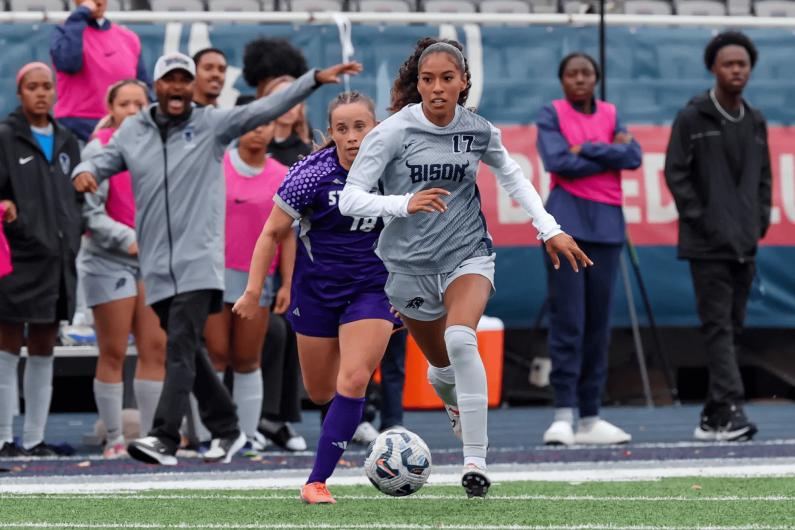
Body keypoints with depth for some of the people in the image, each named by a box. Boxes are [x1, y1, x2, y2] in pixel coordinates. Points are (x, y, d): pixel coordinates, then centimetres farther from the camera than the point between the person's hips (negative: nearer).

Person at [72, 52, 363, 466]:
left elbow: (267, 109, -2)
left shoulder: (212, 125, 3)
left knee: (181, 349, -15)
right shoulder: (133, 132, 12)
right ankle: (226, 430, 24)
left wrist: (316, 78, -10)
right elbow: (104, 160, 15)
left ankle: (164, 439, -22)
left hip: (198, 261, -4)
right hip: (157, 266, 4)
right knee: (188, 352, 11)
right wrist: (84, 172, -10)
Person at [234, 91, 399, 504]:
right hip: (317, 288, 0)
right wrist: (253, 291, -6)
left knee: (352, 382, -16)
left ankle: (317, 481, -10)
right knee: (320, 392, 11)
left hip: (372, 288, 0)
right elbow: (273, 233, -6)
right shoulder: (312, 173, -16)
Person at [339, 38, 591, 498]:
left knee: (461, 340, -28)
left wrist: (550, 229, 11)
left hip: (468, 256, 0)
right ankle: (458, 409, 51)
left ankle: (477, 460, -26)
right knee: (443, 367, 12)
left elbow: (512, 176, 17)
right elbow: (350, 199, -17)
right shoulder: (394, 132, -13)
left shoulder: (479, 131, -3)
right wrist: (404, 203, -33)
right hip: (410, 265, 0)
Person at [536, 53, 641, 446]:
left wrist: (587, 149, -9)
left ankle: (590, 418, 6)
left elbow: (634, 156, -1)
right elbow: (558, 161, -11)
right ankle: (563, 414, -12)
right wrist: (610, 154, -6)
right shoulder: (551, 115, 4)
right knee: (567, 321, -11)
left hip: (606, 223, 4)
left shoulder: (610, 115, 14)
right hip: (565, 223, -4)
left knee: (598, 324, 4)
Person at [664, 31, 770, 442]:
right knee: (717, 326, -11)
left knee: (732, 327, 8)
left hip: (745, 243, 6)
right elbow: (676, 173, -6)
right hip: (708, 244, -6)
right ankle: (729, 408, -18)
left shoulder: (755, 123, 14)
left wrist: (760, 219, 7)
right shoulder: (692, 119, -4)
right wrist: (700, 220, -12)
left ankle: (713, 417, 13)